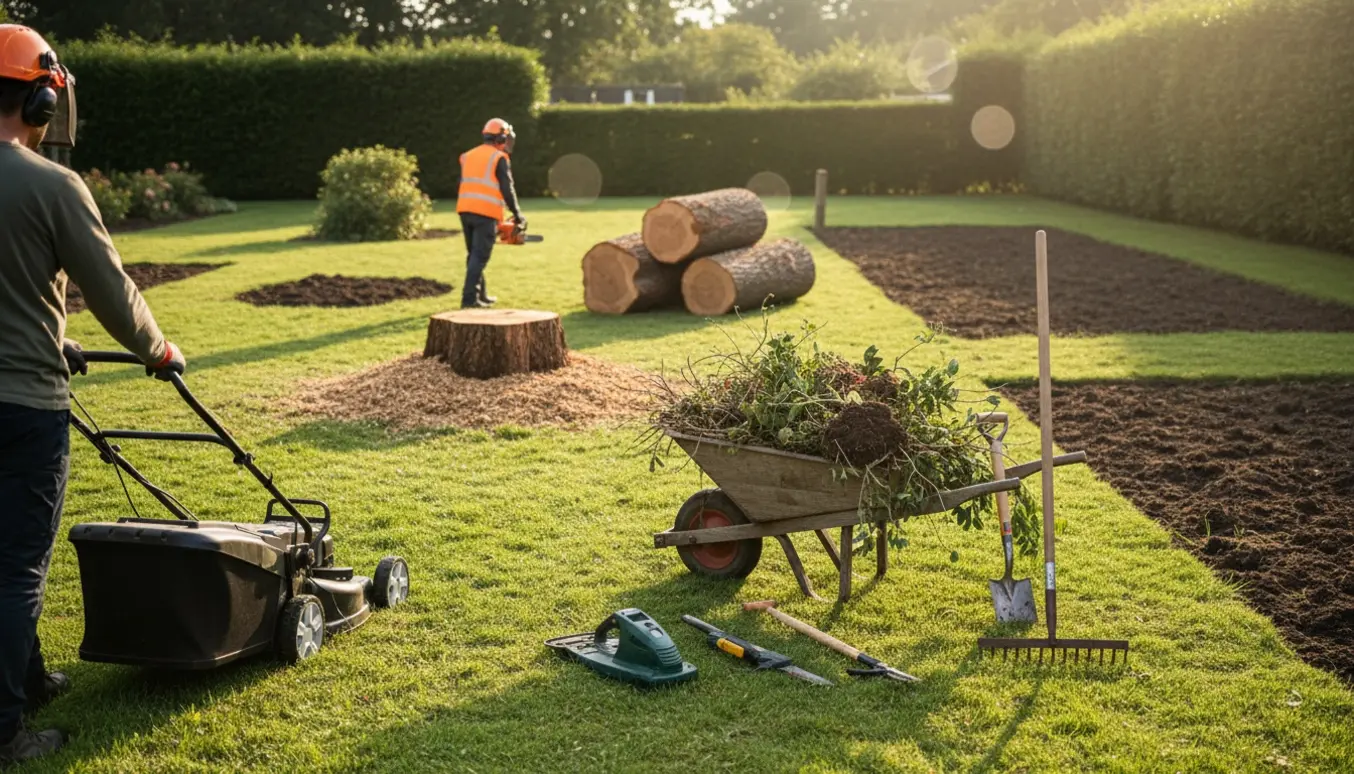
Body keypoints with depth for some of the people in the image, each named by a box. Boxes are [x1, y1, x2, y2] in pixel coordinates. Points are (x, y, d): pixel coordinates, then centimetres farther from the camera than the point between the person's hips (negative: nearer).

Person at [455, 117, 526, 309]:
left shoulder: (469, 156, 19)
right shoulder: (499, 159, -1)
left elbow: (465, 187, 19)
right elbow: (507, 190, -5)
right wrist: (518, 216, 4)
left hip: (465, 209, 7)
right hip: (486, 213, -7)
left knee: (473, 255, 16)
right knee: (480, 257, -6)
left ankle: (481, 295, 23)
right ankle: (469, 299, -11)